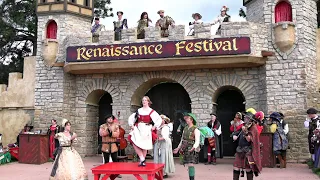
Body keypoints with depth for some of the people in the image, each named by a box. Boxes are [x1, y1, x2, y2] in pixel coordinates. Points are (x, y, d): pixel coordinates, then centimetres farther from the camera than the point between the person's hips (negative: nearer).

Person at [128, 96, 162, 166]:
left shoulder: (151, 111, 0)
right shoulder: (138, 111, 11)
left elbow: (159, 120, -5)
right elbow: (130, 118, 20)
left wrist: (154, 127, -10)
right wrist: (131, 125, 7)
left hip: (147, 130, -3)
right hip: (138, 130, 3)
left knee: (144, 146, -2)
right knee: (134, 143, -16)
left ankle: (142, 160, 11)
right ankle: (142, 159, -12)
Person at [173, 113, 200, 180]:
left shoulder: (195, 129, -7)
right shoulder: (185, 128, 13)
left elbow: (197, 141, -14)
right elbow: (182, 140, 21)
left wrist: (193, 147, -31)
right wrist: (178, 148, 20)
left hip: (191, 150, -6)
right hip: (185, 150, 6)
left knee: (191, 165, -11)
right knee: (189, 165, 9)